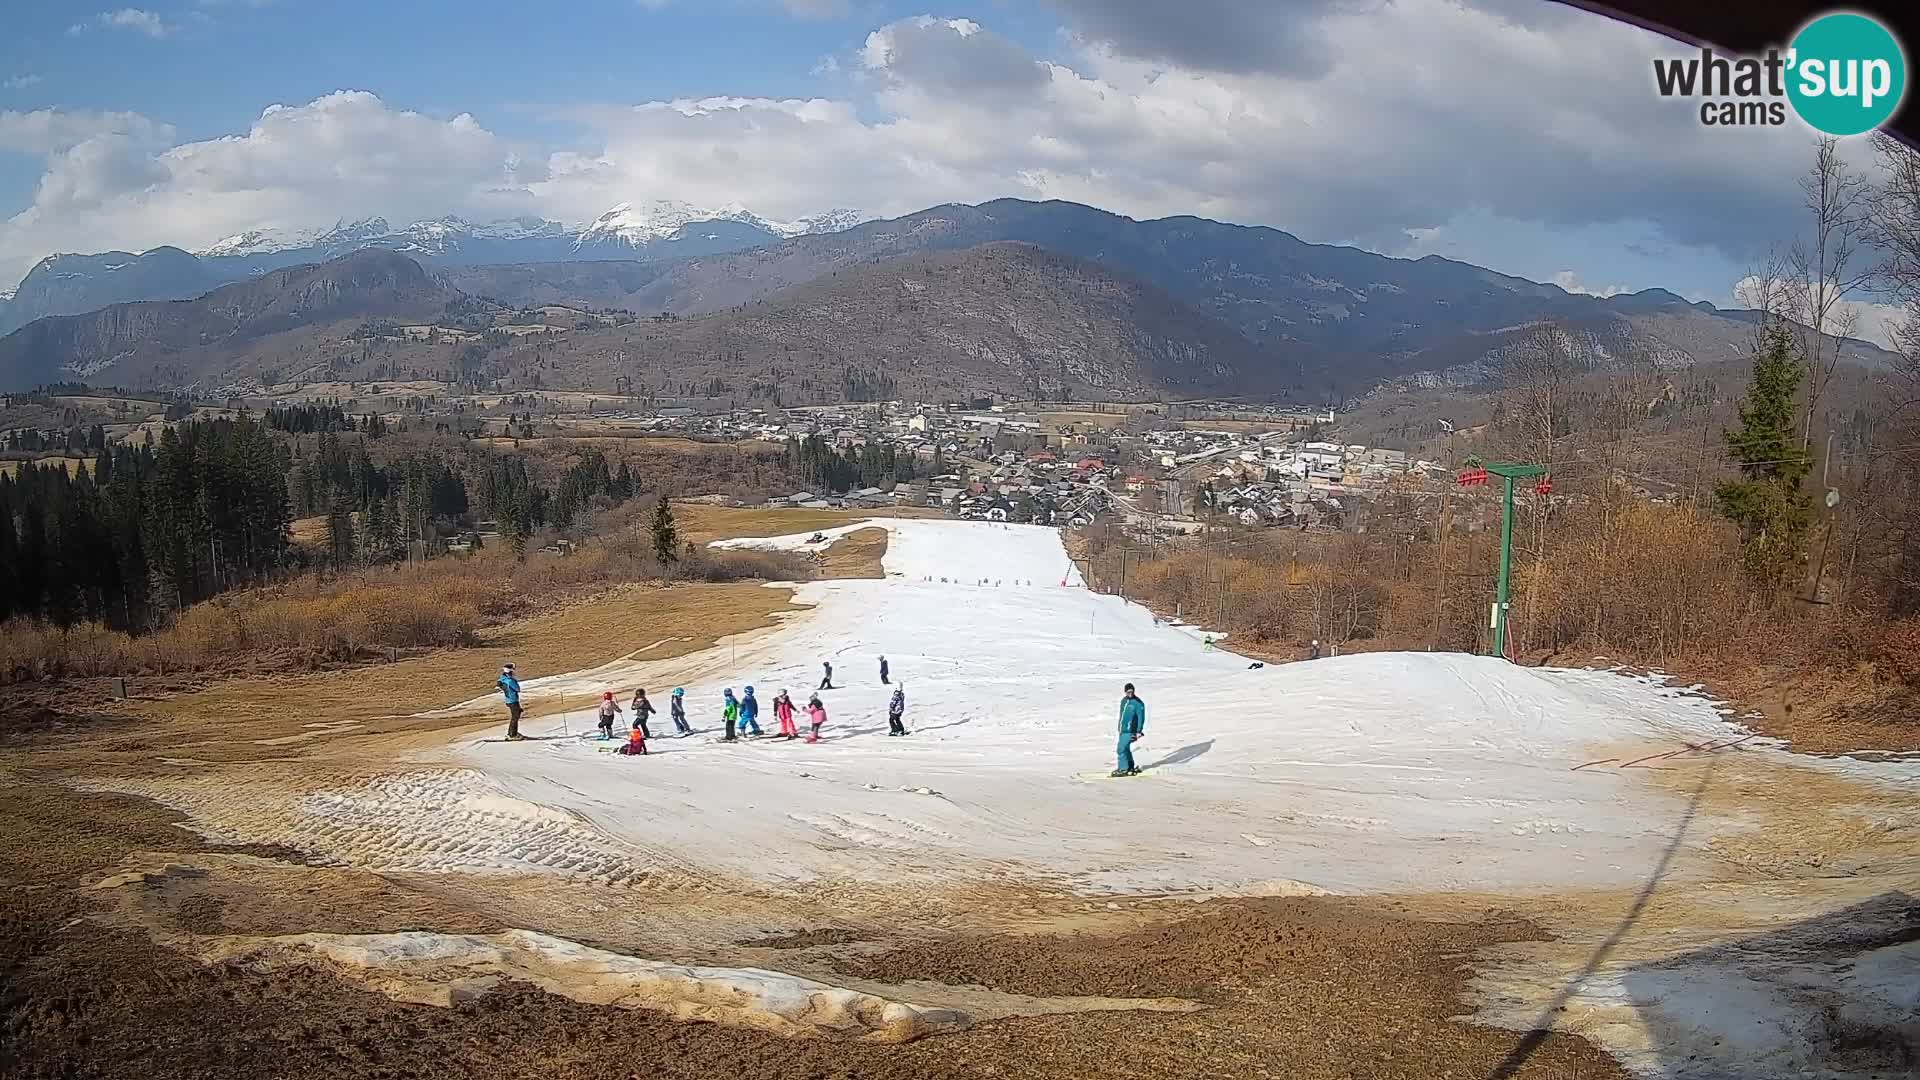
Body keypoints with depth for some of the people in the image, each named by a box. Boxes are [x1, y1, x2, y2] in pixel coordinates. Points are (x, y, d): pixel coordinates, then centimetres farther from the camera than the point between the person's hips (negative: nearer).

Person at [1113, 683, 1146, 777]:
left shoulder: (1138, 703, -12)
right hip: (1122, 730, 8)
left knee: (1121, 749, -11)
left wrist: (1139, 731, -14)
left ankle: (1123, 769, -2)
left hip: (1130, 731, -8)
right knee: (1125, 749, 13)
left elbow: (1141, 718, -11)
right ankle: (1131, 767, 25)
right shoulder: (1123, 700, 10)